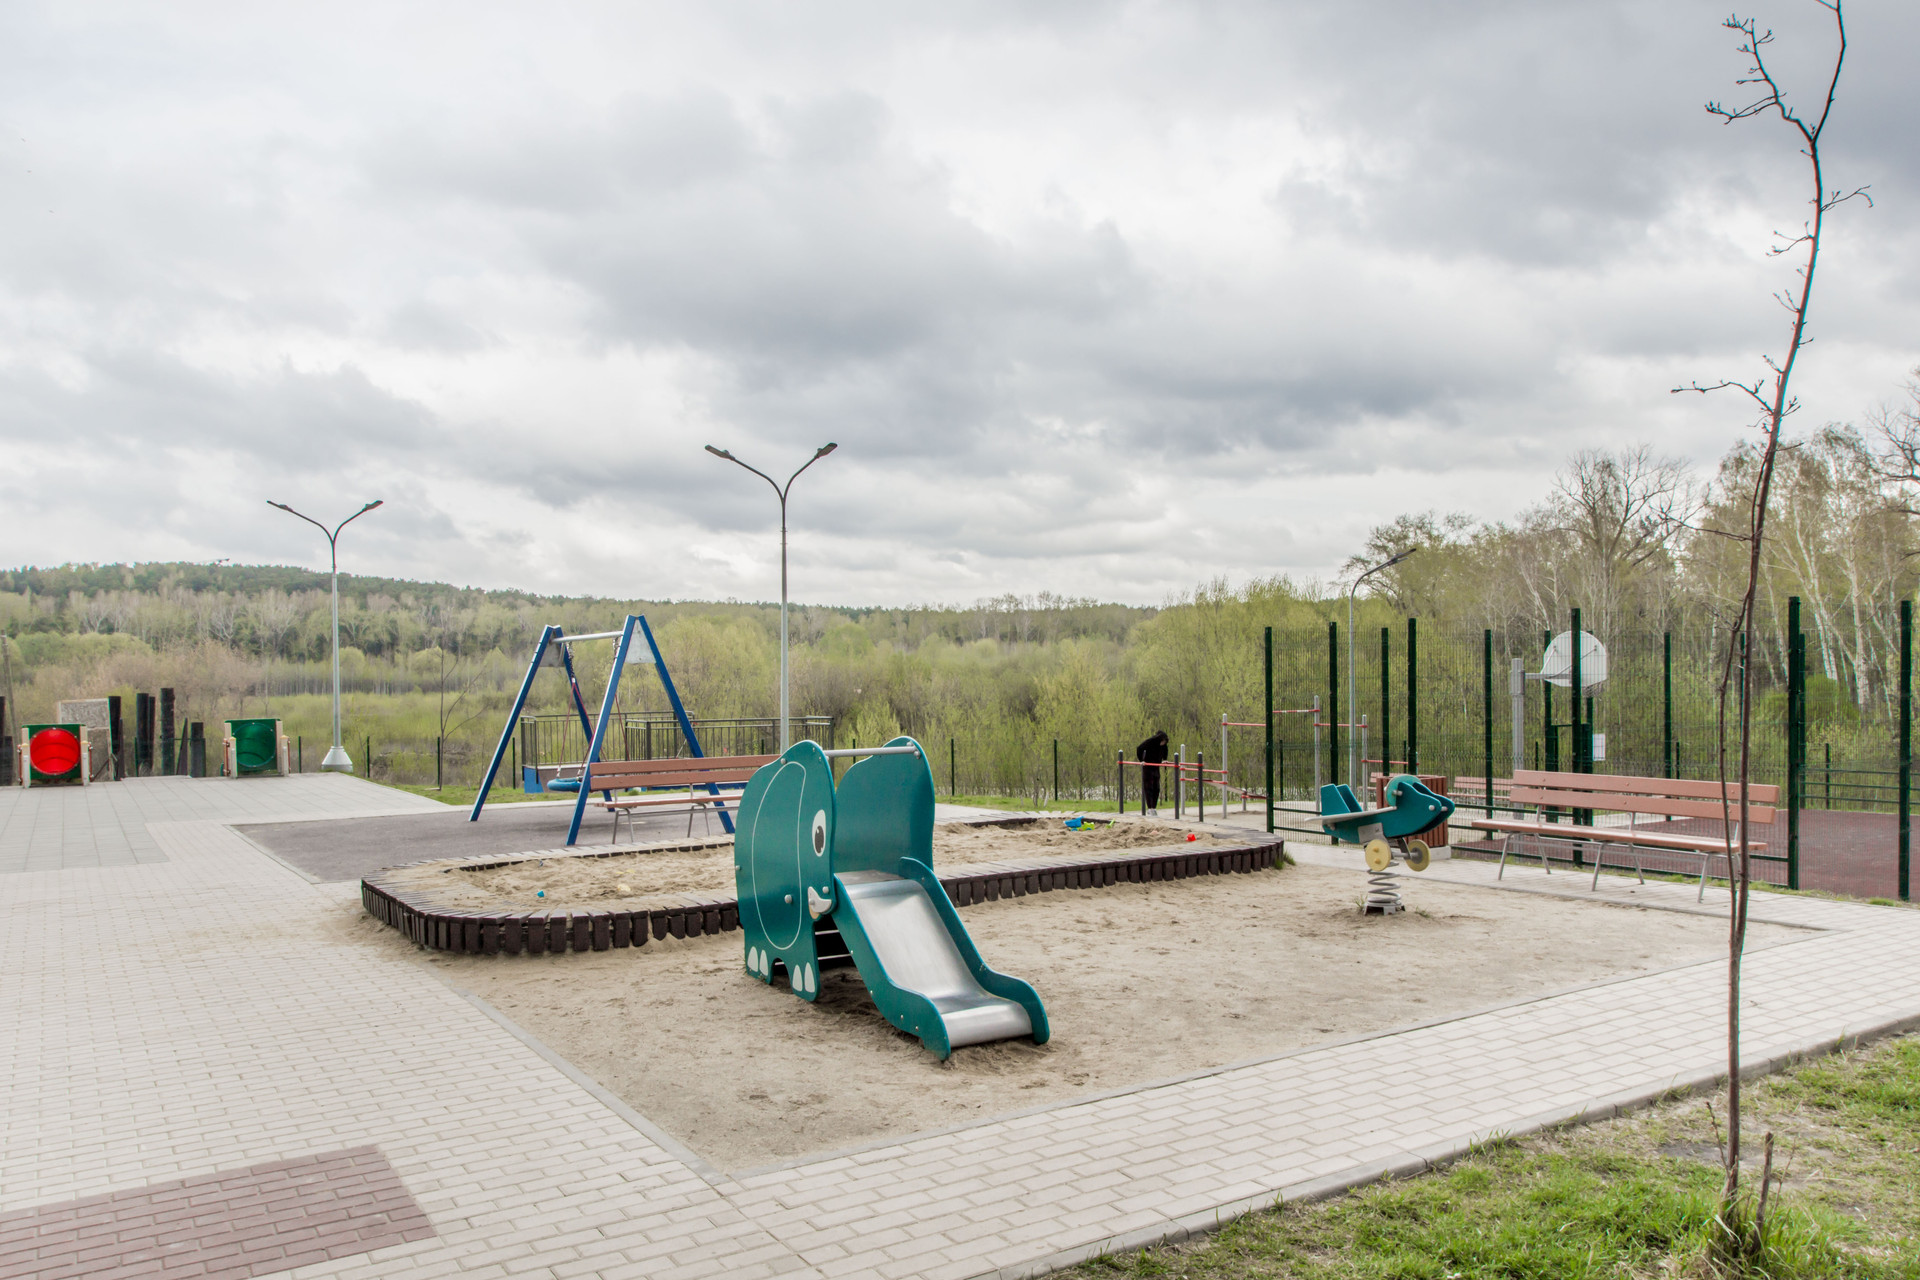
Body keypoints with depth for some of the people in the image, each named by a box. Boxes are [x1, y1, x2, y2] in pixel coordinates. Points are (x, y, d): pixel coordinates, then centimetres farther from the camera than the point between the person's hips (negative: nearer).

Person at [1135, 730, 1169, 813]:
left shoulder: (1163, 745, 1)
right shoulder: (1150, 742, -17)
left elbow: (1165, 752, 24)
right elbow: (1139, 749, -17)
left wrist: (1163, 761, 20)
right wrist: (1141, 760, -19)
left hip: (1156, 768, 6)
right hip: (1147, 768, -6)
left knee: (1156, 789, 3)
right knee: (1148, 787, -7)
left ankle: (1154, 807, 9)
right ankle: (1149, 808, -7)